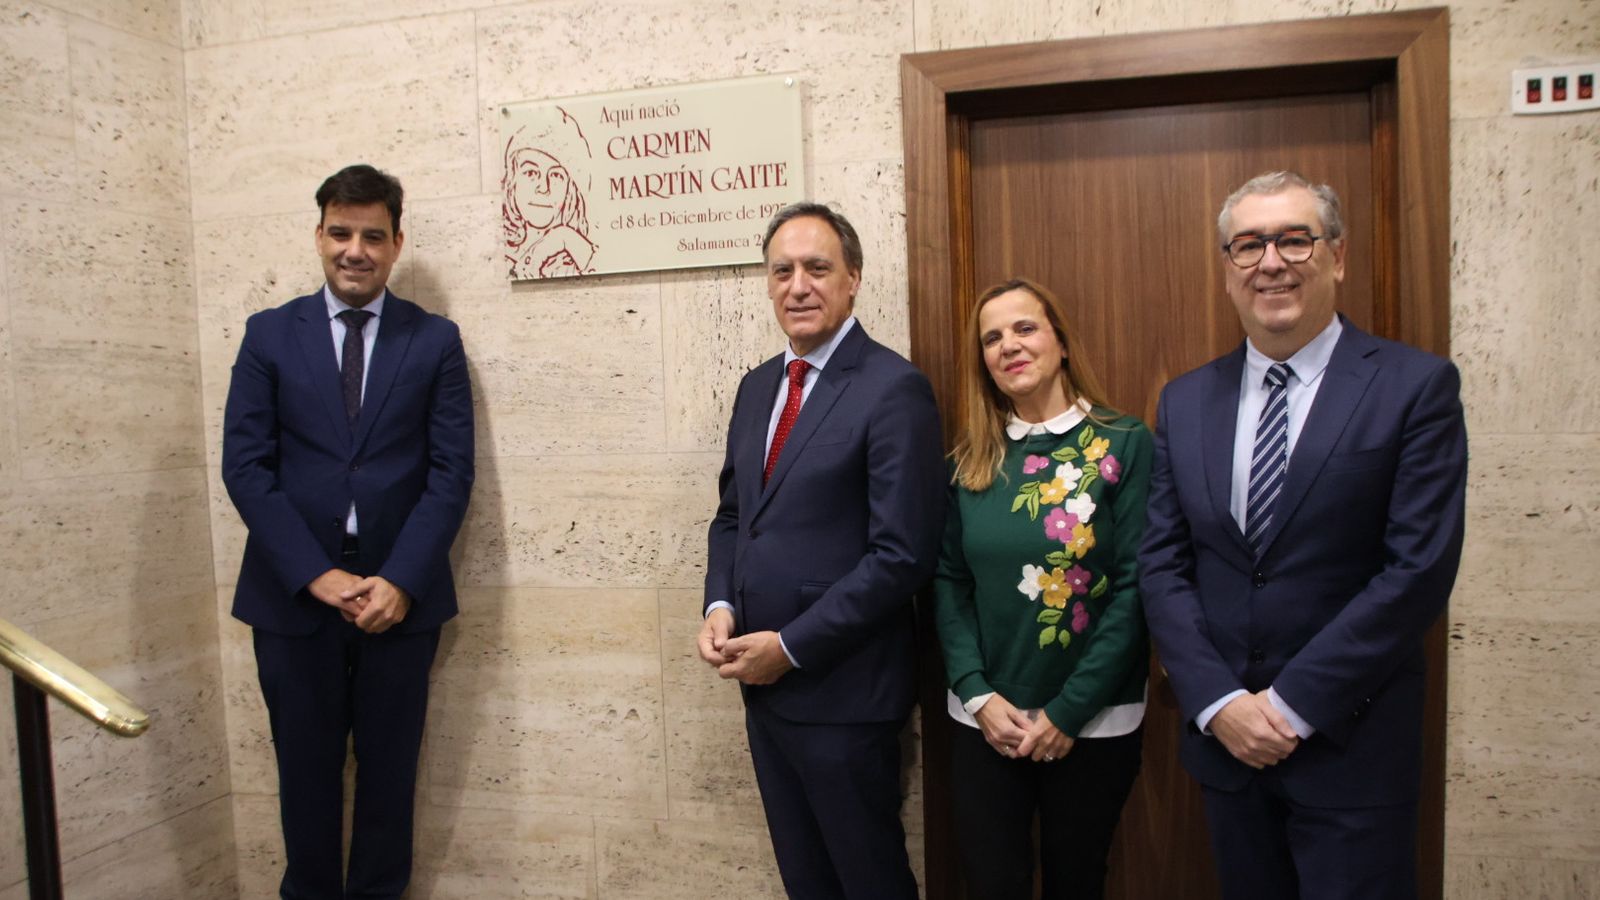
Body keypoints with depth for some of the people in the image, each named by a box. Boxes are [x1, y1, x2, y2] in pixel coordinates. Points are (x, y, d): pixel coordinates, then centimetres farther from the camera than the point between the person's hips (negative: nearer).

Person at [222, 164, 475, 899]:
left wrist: (401, 581, -13)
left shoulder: (435, 340, 3)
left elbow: (452, 471, -2)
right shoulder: (269, 335, 5)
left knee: (390, 770, 10)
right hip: (294, 591, 1)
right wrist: (317, 575, -12)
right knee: (306, 769, 13)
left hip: (399, 593, 0)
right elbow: (246, 466, -2)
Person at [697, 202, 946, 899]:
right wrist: (720, 606, -1)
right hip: (762, 683, 7)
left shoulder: (895, 389, -14)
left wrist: (791, 646, -16)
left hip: (842, 688, -7)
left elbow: (902, 554, -19)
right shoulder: (758, 386, 10)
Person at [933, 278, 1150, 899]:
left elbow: (1135, 586, -11)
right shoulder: (970, 459, 3)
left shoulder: (1125, 443, -6)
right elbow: (948, 581, 2)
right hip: (984, 721, 2)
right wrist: (977, 693, -9)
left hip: (1094, 723, -2)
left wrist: (1068, 712, -13)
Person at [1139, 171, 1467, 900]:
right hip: (1222, 739, 4)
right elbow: (1162, 565, 2)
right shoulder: (1185, 401, 5)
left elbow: (1419, 568, -13)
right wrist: (1218, 702, -9)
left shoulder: (1416, 387, -7)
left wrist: (1293, 703, -14)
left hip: (1352, 750, -3)